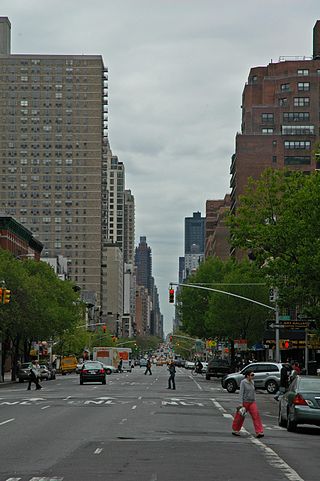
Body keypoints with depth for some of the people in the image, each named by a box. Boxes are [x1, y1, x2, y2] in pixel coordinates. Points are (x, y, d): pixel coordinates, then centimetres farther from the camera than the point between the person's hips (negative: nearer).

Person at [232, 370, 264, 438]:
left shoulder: (252, 382, 9)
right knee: (240, 417, 7)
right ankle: (235, 430, 27)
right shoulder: (243, 382, -10)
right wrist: (241, 403, -17)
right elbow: (241, 393, -13)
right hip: (245, 402, -5)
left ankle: (259, 432, -14)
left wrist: (254, 400, 16)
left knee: (256, 415, -10)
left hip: (252, 402, 5)